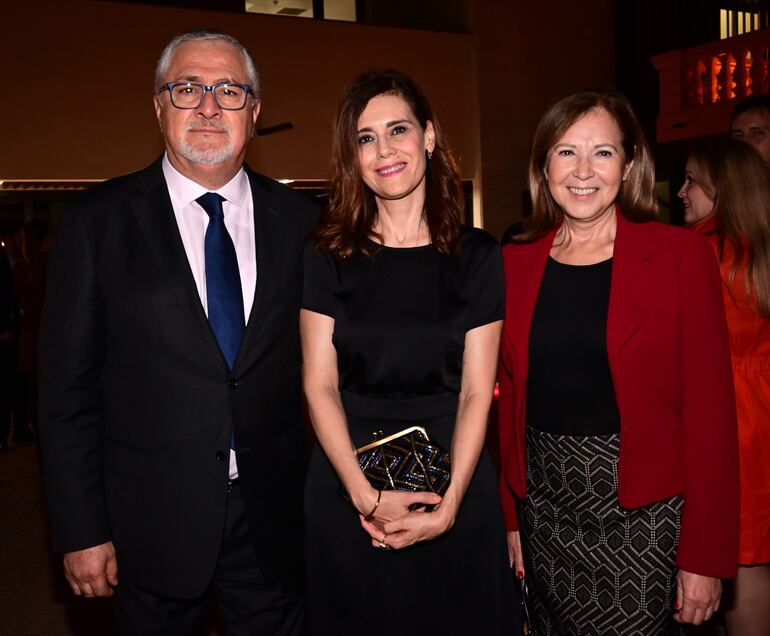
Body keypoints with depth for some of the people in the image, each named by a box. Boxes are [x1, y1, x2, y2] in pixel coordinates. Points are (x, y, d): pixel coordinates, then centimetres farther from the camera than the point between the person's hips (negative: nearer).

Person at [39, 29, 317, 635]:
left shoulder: (299, 220, 0)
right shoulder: (96, 221, -5)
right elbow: (68, 388, -5)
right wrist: (81, 531, -6)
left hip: (275, 518, 2)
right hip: (154, 518, -1)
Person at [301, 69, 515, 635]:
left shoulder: (477, 256, -2)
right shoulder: (330, 256, 0)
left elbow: (476, 391, -5)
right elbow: (320, 386, -4)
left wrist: (449, 503, -16)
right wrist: (368, 497, -15)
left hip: (453, 477, 0)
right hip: (347, 478, 1)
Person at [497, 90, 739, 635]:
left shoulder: (681, 255, -7)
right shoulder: (515, 263, 4)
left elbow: (710, 407, -8)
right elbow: (511, 399, 8)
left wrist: (705, 555, -10)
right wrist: (510, 515, 6)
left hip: (641, 511, -3)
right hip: (544, 503, 4)